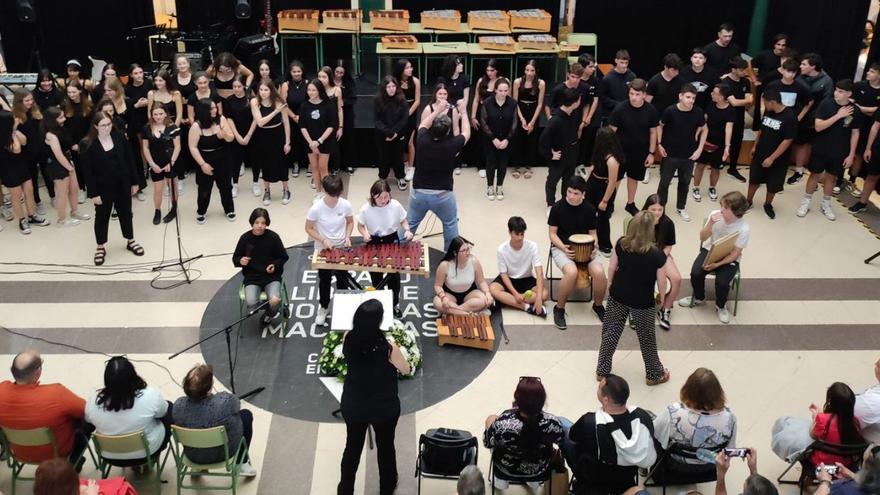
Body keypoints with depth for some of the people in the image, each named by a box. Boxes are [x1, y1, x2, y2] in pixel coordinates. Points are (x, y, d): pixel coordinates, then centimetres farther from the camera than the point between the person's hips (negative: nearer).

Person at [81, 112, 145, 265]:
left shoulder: (119, 137, -6)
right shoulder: (88, 144, -15)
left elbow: (129, 160, 1)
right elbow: (88, 171, -12)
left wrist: (134, 182, 3)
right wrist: (93, 193, -13)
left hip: (122, 185, 3)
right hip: (103, 188, -3)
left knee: (126, 213, 17)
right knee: (102, 217, 12)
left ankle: (130, 241, 35)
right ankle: (100, 247, 27)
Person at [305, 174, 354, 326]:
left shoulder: (346, 205, -16)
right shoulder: (316, 208, -23)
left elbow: (350, 222, 2)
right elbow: (309, 228, -11)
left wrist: (347, 237, -14)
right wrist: (323, 240, -23)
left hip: (342, 249, 2)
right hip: (323, 250, -1)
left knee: (343, 280, 16)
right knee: (324, 281, 16)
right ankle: (323, 308, 38)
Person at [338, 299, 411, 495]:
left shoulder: (348, 339, -20)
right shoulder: (388, 347, -30)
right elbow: (406, 370, -11)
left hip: (353, 404, 2)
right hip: (384, 407, -2)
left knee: (352, 446, 25)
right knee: (385, 446, 24)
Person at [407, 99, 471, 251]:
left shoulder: (423, 140, -13)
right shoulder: (451, 144, -19)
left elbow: (423, 125, 12)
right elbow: (466, 133, 3)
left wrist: (437, 110, 17)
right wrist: (463, 112, 13)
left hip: (418, 192, 2)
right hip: (443, 195, -2)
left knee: (410, 224, 19)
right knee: (450, 224, 20)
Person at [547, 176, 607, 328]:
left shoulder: (589, 209, 0)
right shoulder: (558, 207, -8)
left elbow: (592, 233, 9)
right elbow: (553, 233, -3)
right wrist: (563, 248, -20)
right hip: (561, 247, -3)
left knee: (599, 272, -25)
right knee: (572, 272, -35)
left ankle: (598, 305, 6)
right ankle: (559, 308, -11)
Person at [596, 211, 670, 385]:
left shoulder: (621, 244, -14)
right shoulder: (658, 255, -23)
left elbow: (612, 267, -2)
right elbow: (661, 282, -13)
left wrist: (610, 284, 17)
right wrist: (662, 298, 7)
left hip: (617, 296, 3)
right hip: (643, 302, -3)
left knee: (610, 333, 17)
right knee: (646, 338, 16)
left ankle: (602, 371, 29)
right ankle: (654, 374, 35)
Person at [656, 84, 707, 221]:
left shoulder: (698, 113, -11)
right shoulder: (670, 111, -17)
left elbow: (704, 130, 5)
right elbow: (660, 126, 1)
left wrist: (699, 149, 0)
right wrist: (659, 144, -4)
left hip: (689, 155, 2)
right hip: (670, 154, -2)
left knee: (685, 182, 17)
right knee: (664, 182, 8)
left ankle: (681, 207, 36)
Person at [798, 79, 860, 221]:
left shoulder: (855, 111, -8)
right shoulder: (826, 103, -14)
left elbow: (855, 133, 0)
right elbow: (818, 127, -19)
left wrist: (851, 155, -2)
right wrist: (838, 116, -27)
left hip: (840, 152, 2)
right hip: (820, 149, -2)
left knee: (831, 177, 14)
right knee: (815, 174, 9)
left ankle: (826, 205, 30)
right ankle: (805, 202, 23)